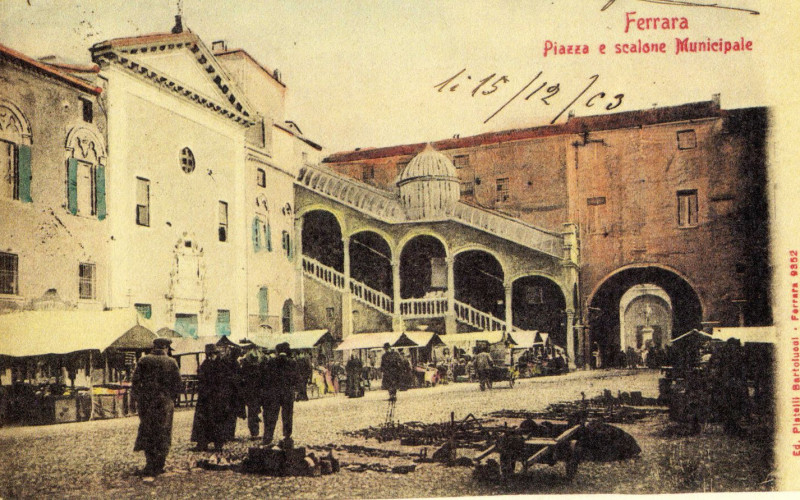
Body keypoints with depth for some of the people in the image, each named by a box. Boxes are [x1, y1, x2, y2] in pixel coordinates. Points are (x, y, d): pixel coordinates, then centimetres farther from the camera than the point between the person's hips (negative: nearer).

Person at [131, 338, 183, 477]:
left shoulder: (144, 361, -1)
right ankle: (159, 466, 11)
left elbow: (135, 383, -2)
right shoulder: (171, 362, -2)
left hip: (146, 402, 1)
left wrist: (138, 399, 8)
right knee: (163, 435, 9)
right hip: (165, 403, 0)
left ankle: (150, 465, 8)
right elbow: (179, 385, -1)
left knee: (147, 433, 12)